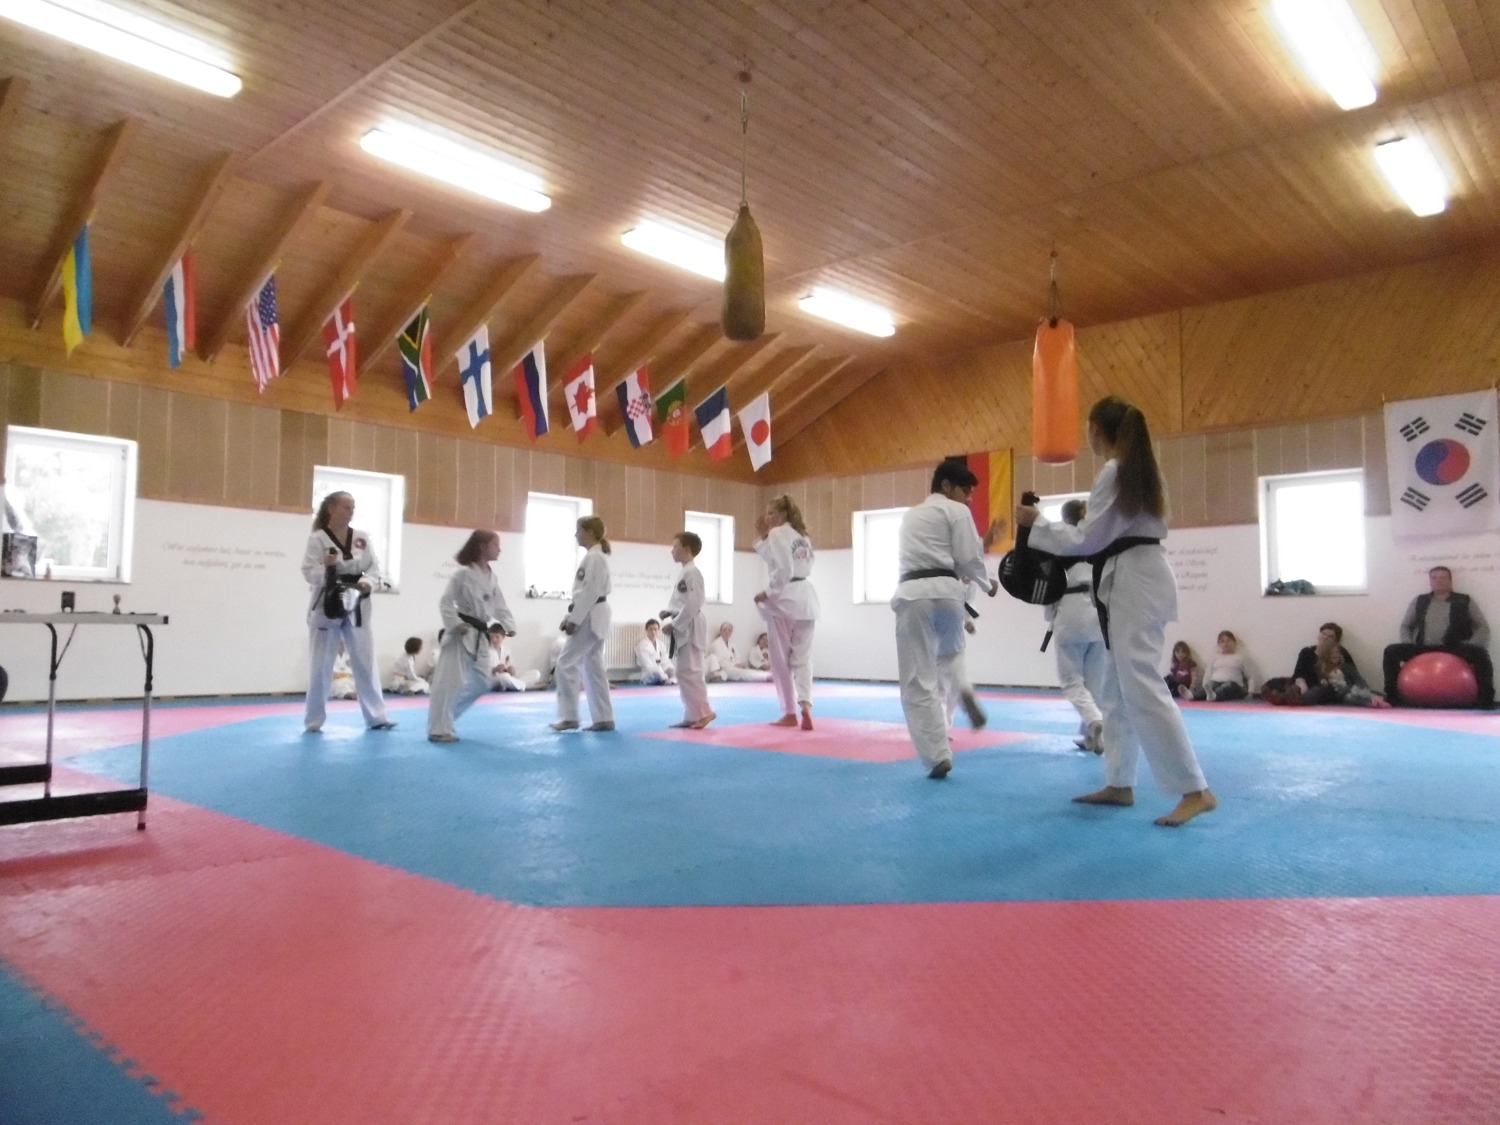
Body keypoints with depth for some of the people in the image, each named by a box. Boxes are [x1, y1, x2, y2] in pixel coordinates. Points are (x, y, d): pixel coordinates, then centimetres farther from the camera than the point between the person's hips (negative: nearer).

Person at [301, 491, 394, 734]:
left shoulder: (362, 537, 6)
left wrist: (367, 582, -15)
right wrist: (326, 568, -29)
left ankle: (376, 717, 14)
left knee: (366, 662, 6)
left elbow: (374, 566, 5)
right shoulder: (317, 539, -5)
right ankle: (313, 720, 16)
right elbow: (308, 572, -9)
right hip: (327, 606, -3)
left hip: (356, 606, 3)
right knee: (320, 665, 4)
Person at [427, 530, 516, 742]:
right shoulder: (463, 573, -13)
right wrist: (455, 625, -21)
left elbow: (500, 605, 12)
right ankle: (438, 729, -1)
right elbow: (446, 602, -13)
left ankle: (445, 718, 28)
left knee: (481, 682, 15)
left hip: (480, 636, 9)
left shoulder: (491, 577, 10)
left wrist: (508, 625, -1)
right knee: (450, 681, -10)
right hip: (461, 634, -8)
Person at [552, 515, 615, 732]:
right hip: (593, 617, 10)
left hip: (590, 618, -10)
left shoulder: (594, 557, -15)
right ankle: (604, 719, 12)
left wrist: (574, 620, -20)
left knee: (566, 663, -7)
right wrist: (571, 616, 15)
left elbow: (591, 592, -21)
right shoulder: (594, 556, 17)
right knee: (592, 666, 10)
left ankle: (569, 717, -2)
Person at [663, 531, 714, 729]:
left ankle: (703, 712, -6)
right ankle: (692, 715, 16)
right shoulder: (685, 572, 15)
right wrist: (669, 612, 7)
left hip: (690, 629, -10)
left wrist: (674, 624, -17)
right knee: (684, 672, 11)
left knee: (689, 671, -11)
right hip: (685, 629, 10)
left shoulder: (692, 573, -15)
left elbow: (693, 606, -21)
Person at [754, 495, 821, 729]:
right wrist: (761, 536, 20)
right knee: (802, 657, 5)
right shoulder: (802, 536, 18)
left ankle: (790, 713, 8)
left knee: (781, 659, 3)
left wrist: (768, 593, -11)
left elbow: (783, 569, -18)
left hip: (784, 600, -8)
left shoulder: (778, 534, -8)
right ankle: (805, 705, -13)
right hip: (805, 598, 8)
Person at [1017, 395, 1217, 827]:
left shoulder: (1114, 472, -13)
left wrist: (1037, 523, -3)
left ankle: (1196, 791, -11)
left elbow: (1087, 540, -12)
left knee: (1142, 688, -12)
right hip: (1138, 579, 11)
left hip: (1133, 582, -11)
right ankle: (1119, 784, 20)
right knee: (1117, 689, 13)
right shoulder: (1137, 467, 16)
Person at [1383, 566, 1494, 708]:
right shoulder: (1419, 601, 14)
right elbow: (1405, 626, 19)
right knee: (1391, 651, -20)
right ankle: (1392, 696, -13)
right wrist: (1408, 645, -1)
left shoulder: (1465, 601, 9)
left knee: (1480, 653, -32)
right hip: (1423, 648, 2)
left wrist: (1470, 646, -12)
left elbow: (1483, 627, 5)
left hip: (1454, 649, -2)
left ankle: (1487, 699, -24)